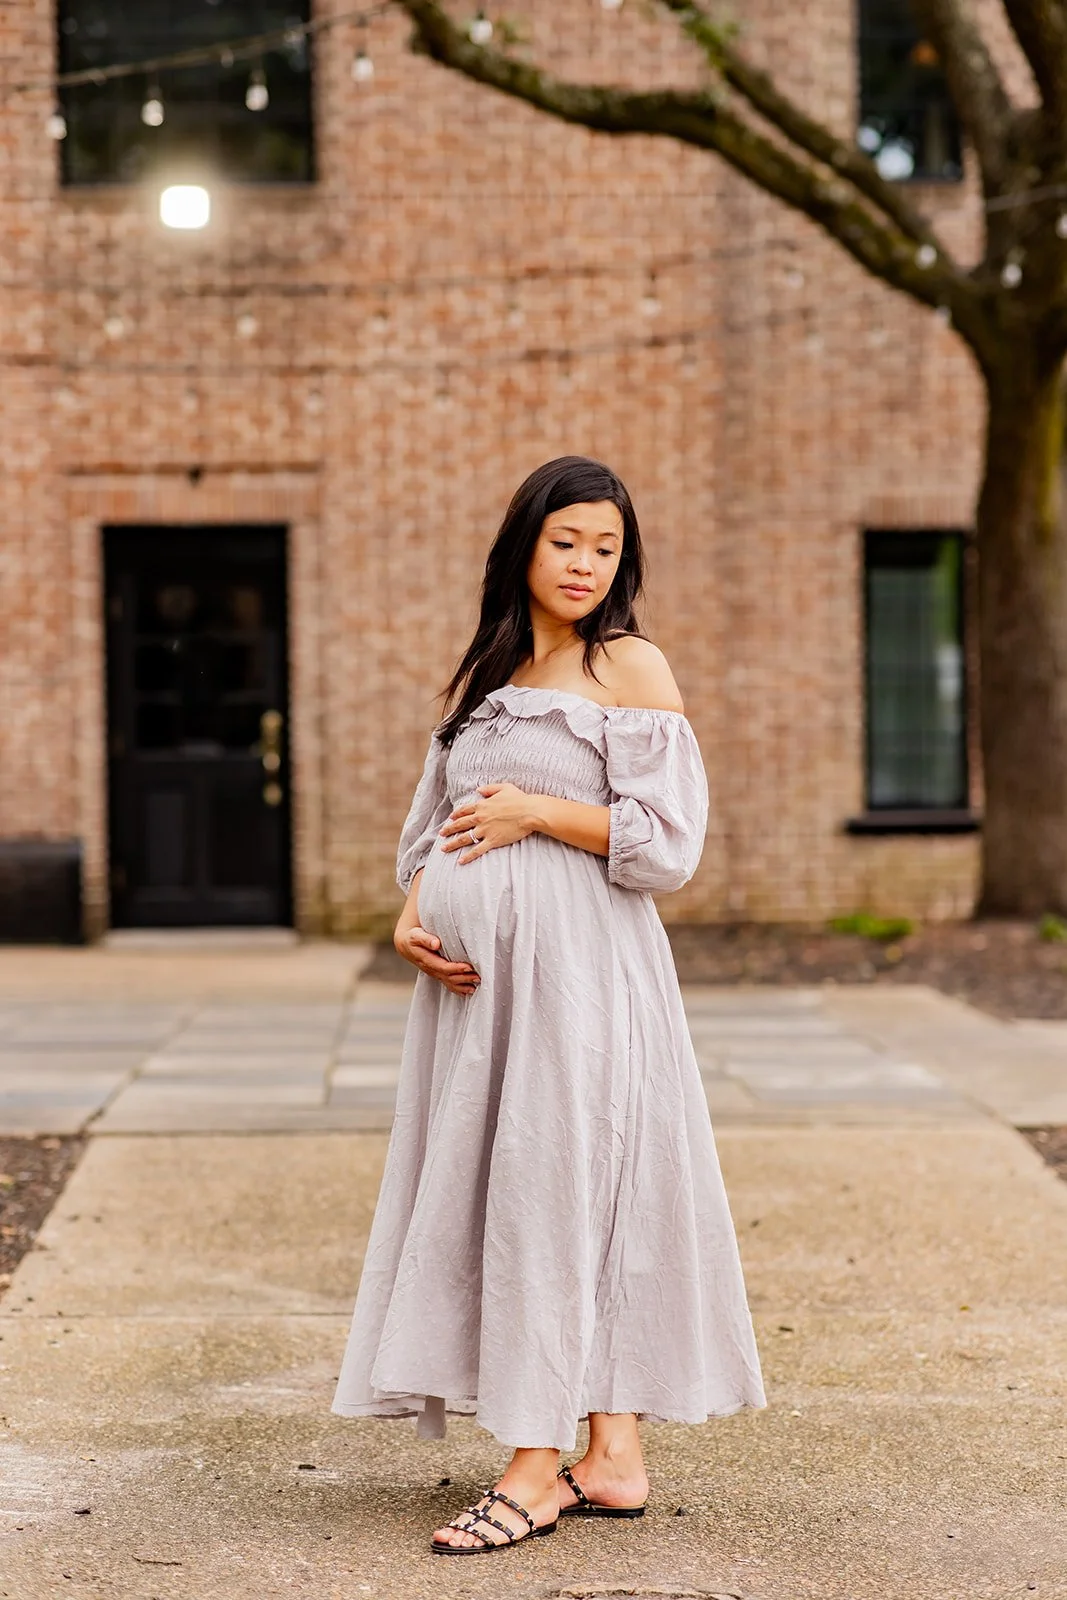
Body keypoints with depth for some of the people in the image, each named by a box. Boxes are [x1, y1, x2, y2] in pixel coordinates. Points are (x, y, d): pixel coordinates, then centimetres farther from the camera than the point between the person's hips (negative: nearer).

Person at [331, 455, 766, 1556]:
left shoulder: (632, 667, -1)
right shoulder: (483, 672, 17)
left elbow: (669, 841, -8)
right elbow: (436, 823, 18)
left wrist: (538, 811, -11)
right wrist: (413, 916, 1)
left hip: (581, 963, -6)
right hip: (476, 967, 7)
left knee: (560, 1184, -7)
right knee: (482, 1187, 5)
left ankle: (539, 1467, -1)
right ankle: (612, 1461, 12)